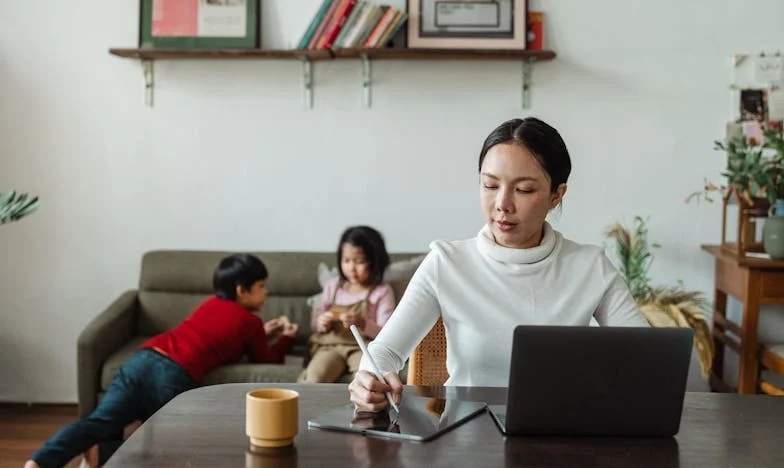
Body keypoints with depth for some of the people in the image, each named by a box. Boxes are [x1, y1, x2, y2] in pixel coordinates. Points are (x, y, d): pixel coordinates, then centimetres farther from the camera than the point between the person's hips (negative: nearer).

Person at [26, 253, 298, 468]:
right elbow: (267, 361, 25)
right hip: (173, 374, -6)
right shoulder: (250, 321, 12)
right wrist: (285, 339, 41)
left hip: (143, 358, 6)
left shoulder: (212, 303, 31)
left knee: (100, 421, -6)